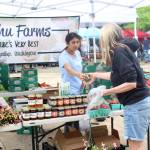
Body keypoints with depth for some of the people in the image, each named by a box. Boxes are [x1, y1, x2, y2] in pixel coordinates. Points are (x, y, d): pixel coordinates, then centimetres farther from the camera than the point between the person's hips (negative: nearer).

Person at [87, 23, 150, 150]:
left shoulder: (118, 52, -16)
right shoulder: (123, 49, 12)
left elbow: (131, 83, -23)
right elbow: (116, 75, 28)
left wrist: (106, 92, -14)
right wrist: (95, 75, 38)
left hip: (136, 104, -9)